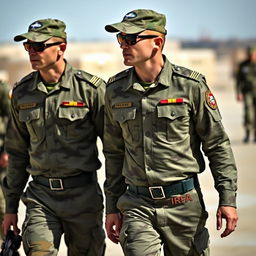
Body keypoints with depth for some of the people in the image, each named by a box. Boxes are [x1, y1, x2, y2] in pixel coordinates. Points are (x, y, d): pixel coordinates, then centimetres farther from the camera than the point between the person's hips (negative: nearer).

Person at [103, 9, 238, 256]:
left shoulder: (190, 85, -6)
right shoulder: (115, 89, 4)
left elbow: (218, 145, 0)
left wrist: (228, 199, -5)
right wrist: (112, 207, 12)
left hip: (184, 204, -2)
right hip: (136, 206, 2)